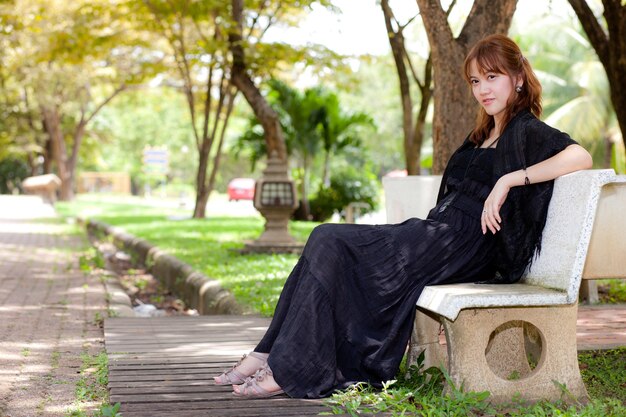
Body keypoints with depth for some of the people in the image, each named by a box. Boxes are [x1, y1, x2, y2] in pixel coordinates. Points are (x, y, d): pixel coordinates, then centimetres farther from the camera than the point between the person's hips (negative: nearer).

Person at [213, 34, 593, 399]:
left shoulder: (526, 131, -3)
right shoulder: (484, 135, 25)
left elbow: (581, 156, -21)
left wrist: (509, 180, -23)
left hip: (463, 244, -9)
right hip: (438, 233, 9)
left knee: (329, 246, -17)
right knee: (327, 242, -5)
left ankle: (289, 372, -16)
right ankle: (272, 356, -8)